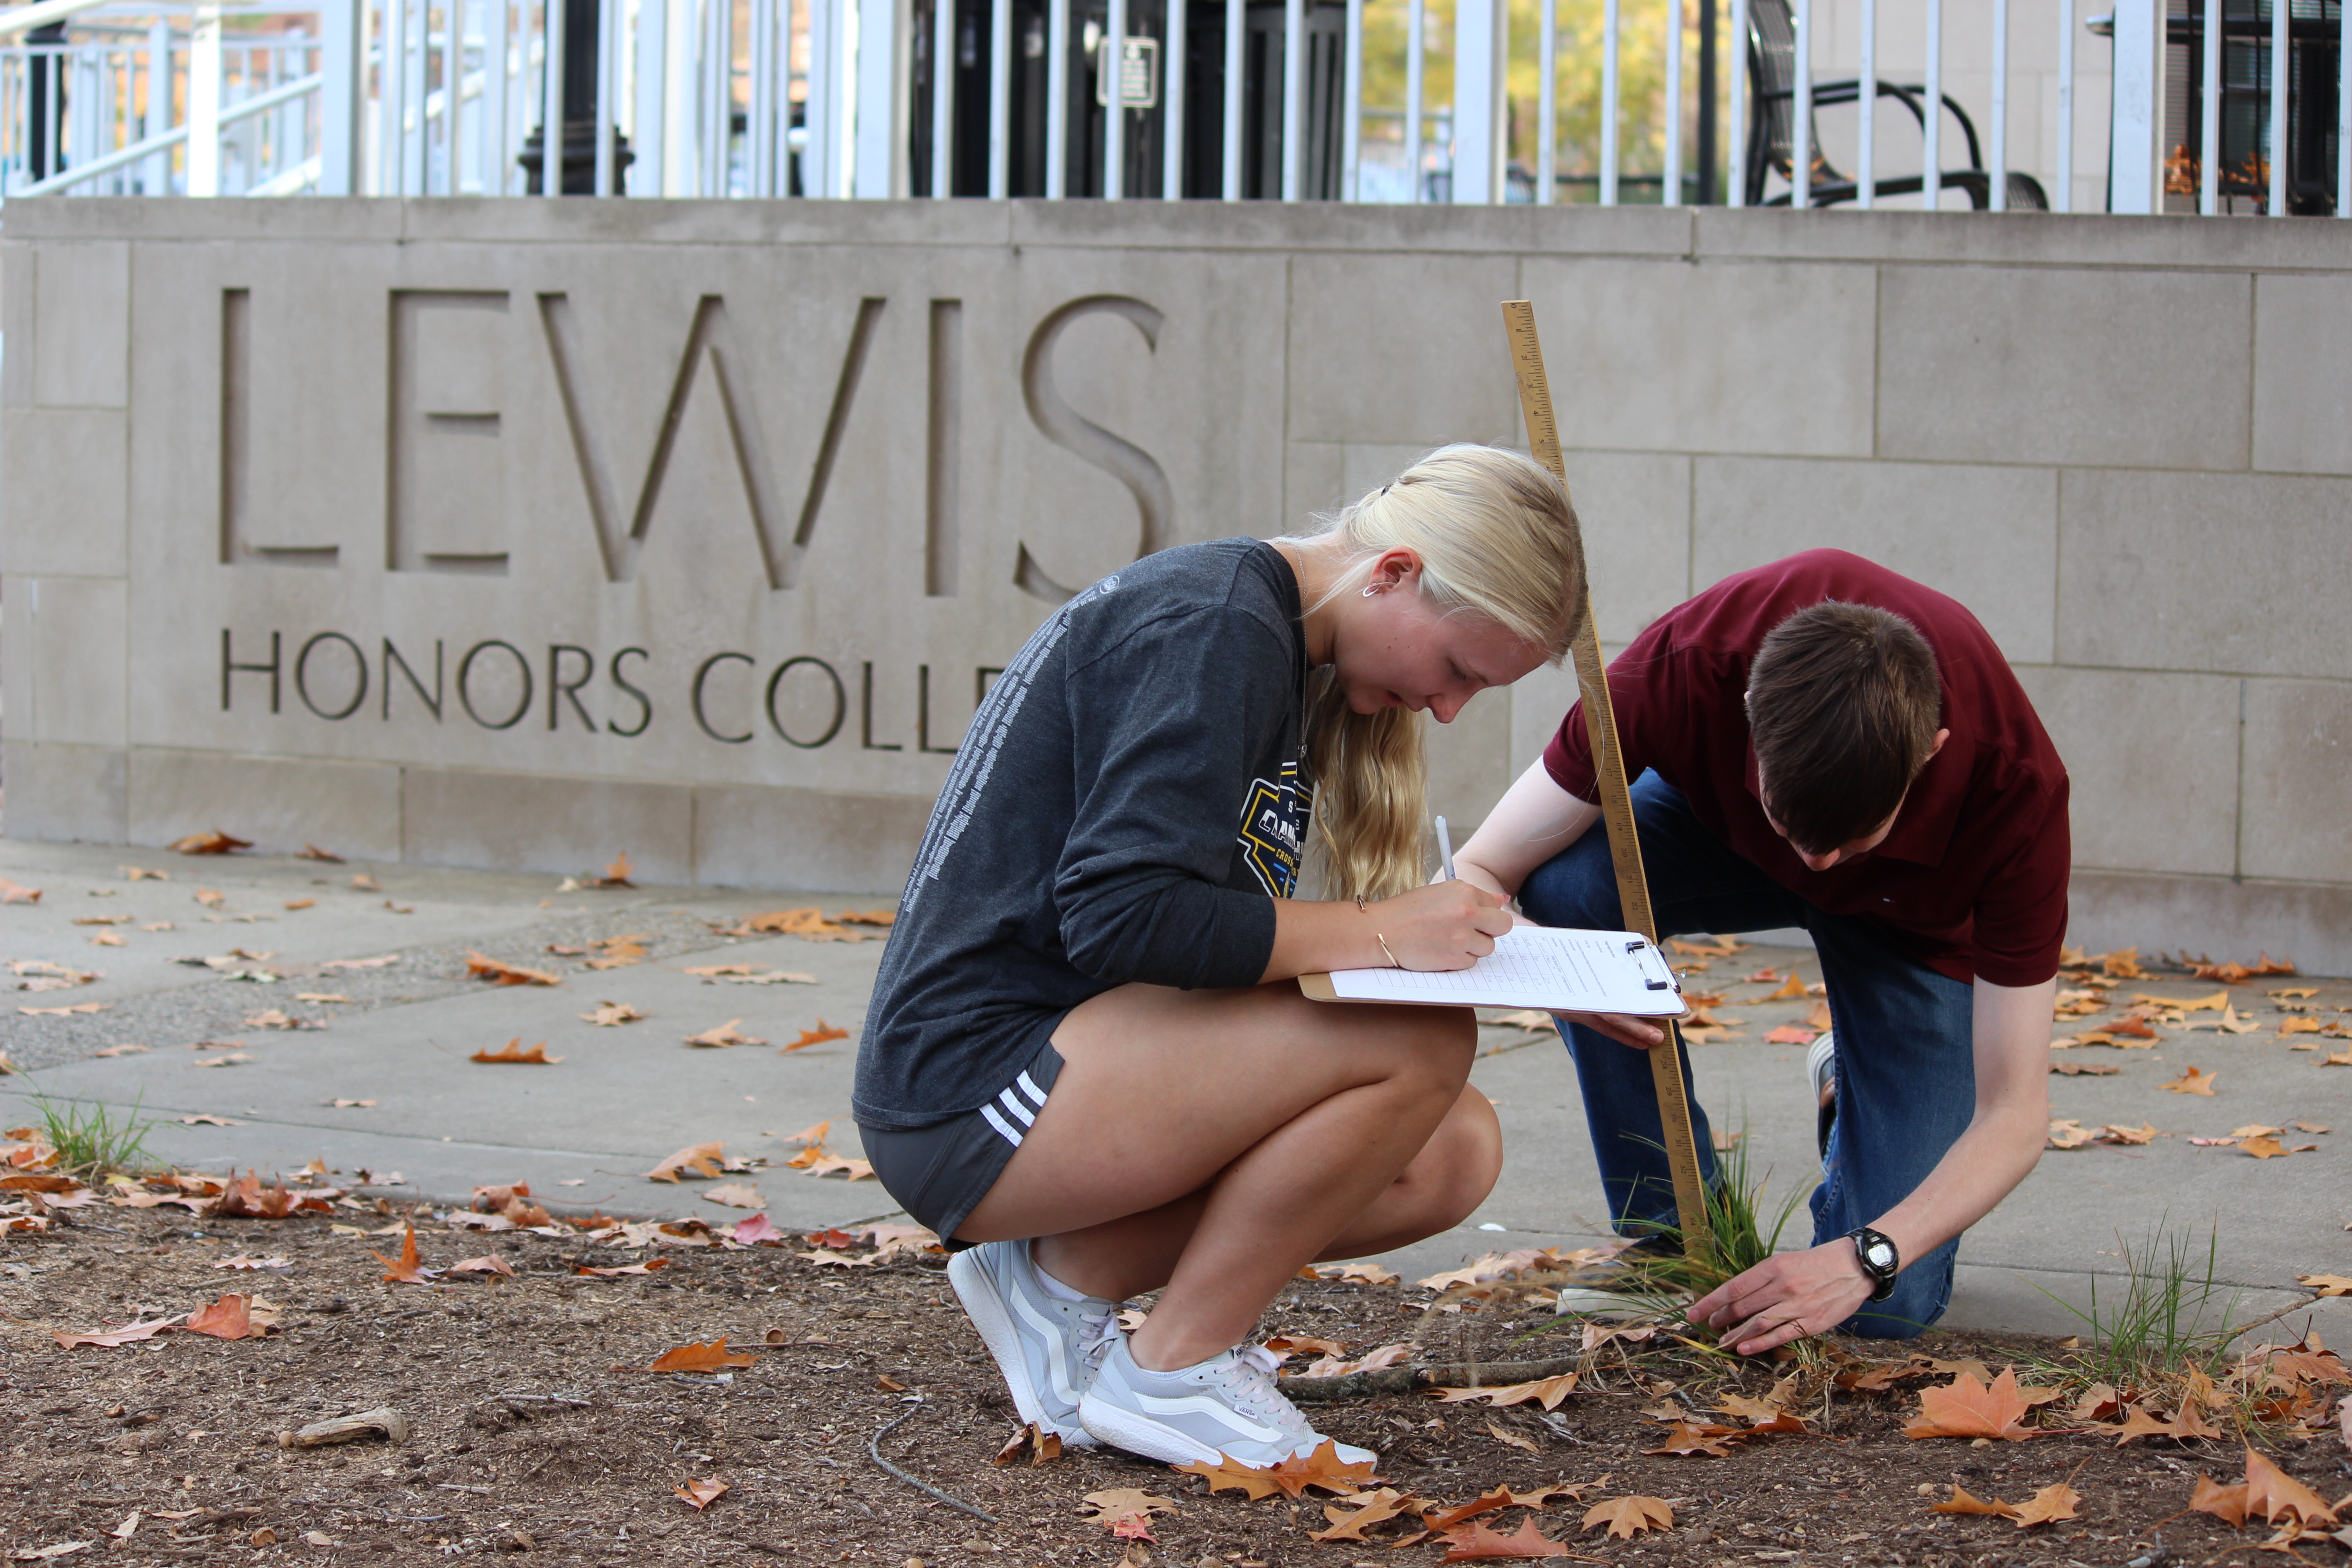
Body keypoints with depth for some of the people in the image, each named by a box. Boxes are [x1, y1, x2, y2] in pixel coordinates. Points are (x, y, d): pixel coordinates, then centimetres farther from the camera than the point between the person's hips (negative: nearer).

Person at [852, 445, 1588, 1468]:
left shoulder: (1270, 637, 15)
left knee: (1456, 1153, -2)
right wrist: (1379, 935, -19)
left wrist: (1456, 930, 3)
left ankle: (1068, 1273, 6)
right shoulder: (1215, 627, -16)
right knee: (1417, 1041, -23)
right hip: (974, 1086, -10)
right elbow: (1121, 915, -25)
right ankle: (1173, 1373, -8)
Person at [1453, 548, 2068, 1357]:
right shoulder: (1689, 666, -40)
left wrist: (1864, 1260, -47)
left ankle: (1852, 1089, 19)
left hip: (1918, 917, -1)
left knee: (1890, 1307, -17)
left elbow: (2015, 1114, -32)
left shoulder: (2017, 783, -39)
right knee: (1570, 883, -36)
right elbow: (1473, 879, -32)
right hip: (1722, 830, 2)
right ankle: (1673, 1231, -15)